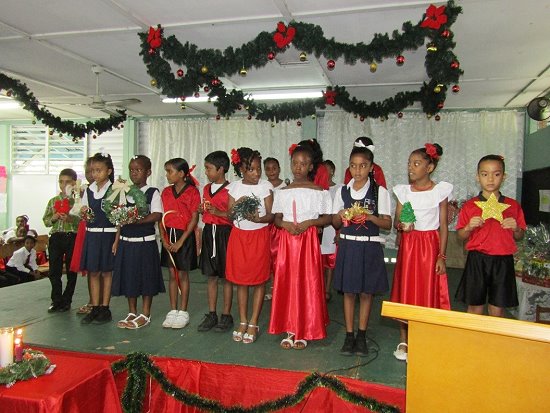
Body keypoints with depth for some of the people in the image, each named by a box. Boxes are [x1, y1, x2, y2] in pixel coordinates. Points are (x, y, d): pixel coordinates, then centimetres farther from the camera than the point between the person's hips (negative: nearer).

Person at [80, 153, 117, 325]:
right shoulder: (89, 190, 9)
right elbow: (84, 211, 17)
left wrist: (117, 240, -14)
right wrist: (84, 212, -7)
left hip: (107, 234, -5)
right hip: (91, 234, 5)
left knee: (106, 272, 4)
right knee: (93, 272, 8)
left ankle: (105, 309, 14)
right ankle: (95, 308, 18)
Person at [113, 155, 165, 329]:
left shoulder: (153, 193, -5)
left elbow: (157, 215, -16)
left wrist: (137, 220, -26)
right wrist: (117, 240, 7)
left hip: (145, 241, -5)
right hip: (126, 241, 5)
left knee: (146, 277, 3)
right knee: (128, 277, 11)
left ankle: (145, 315, 15)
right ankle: (132, 313, 25)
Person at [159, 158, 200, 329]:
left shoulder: (192, 192, -9)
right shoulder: (166, 192, 7)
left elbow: (194, 219, -12)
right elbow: (162, 216, 7)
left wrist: (181, 241, -15)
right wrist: (163, 238, -5)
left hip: (184, 236, -5)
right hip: (168, 235, 5)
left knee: (183, 274, 3)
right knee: (172, 274, 10)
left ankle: (183, 312, 15)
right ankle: (173, 311, 20)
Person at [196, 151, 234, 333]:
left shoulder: (230, 190, -9)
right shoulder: (206, 188, 13)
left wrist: (218, 212, -22)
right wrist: (202, 210, 2)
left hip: (224, 233, -6)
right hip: (208, 231, 6)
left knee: (226, 276, 3)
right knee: (211, 276, 11)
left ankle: (226, 315, 13)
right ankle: (211, 314, 20)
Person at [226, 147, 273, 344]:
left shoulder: (266, 186, -5)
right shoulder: (234, 187, 2)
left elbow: (271, 215, -7)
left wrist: (257, 218, -27)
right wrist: (237, 204, -17)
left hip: (259, 236, -2)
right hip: (239, 235, 3)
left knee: (259, 280, 3)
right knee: (240, 280, 8)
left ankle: (253, 324, 14)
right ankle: (243, 322, 22)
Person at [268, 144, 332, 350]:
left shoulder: (319, 192, 0)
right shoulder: (282, 192, 9)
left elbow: (327, 217, 0)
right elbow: (277, 218, 9)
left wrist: (310, 222, -16)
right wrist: (285, 224, -12)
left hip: (308, 240, -2)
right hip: (287, 239, 3)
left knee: (307, 283, 0)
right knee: (286, 283, 3)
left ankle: (304, 331, 14)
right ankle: (290, 330, 16)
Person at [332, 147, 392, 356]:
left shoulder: (379, 191, -2)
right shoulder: (342, 191, 5)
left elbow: (387, 223, -4)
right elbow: (335, 223, 9)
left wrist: (370, 217, -21)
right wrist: (341, 216, -12)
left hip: (369, 247, -2)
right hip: (348, 245, 2)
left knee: (366, 292, 7)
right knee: (348, 291, 7)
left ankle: (362, 336, 21)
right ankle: (349, 336, 18)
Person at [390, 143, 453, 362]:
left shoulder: (440, 190, -3)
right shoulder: (403, 190, 4)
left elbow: (443, 226, -2)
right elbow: (396, 220, 5)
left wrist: (441, 256, -6)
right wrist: (401, 225, -19)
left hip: (430, 246, -2)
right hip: (408, 245, 2)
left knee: (428, 293, 2)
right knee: (405, 291, 6)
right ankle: (403, 341, 20)